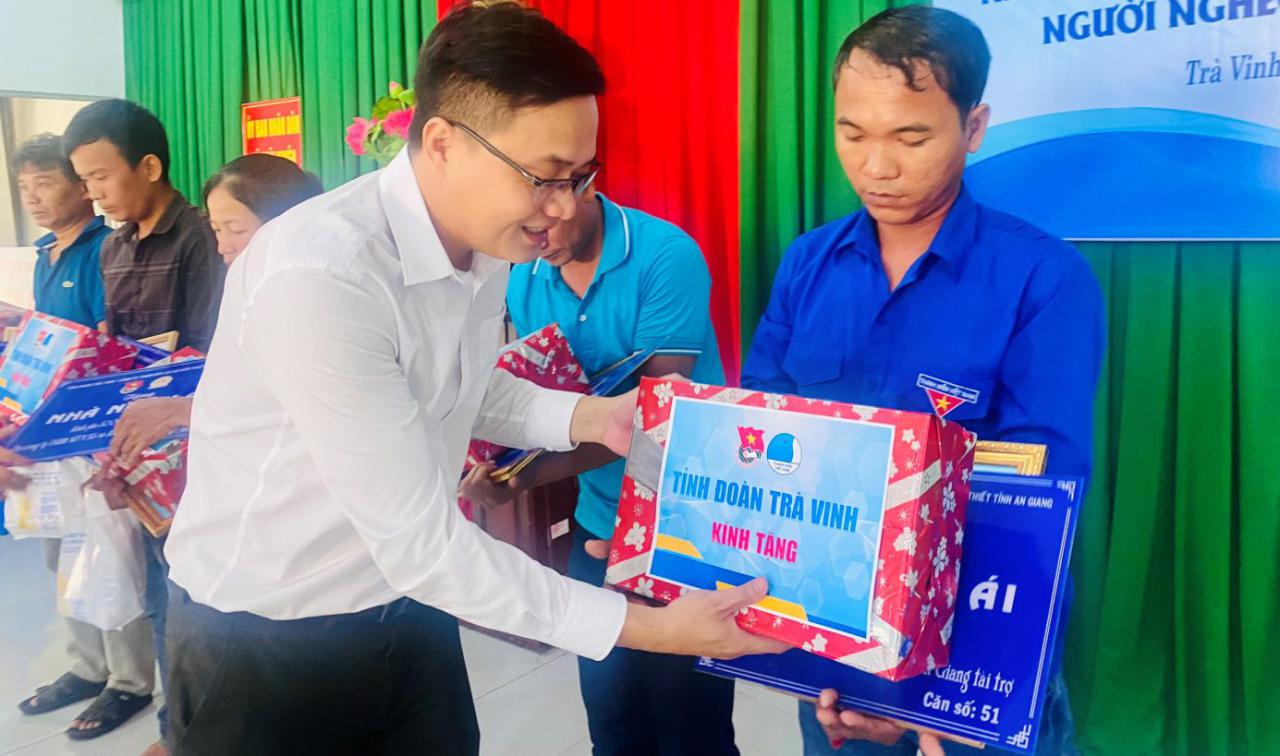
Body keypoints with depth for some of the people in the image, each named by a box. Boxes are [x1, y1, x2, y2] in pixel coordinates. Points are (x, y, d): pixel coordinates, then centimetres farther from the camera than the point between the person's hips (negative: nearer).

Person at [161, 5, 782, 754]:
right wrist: (641, 625, -25)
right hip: (263, 640, -6)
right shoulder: (318, 276, -30)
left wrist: (588, 417, -6)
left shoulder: (487, 241, -4)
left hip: (406, 614, 7)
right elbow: (419, 543, -28)